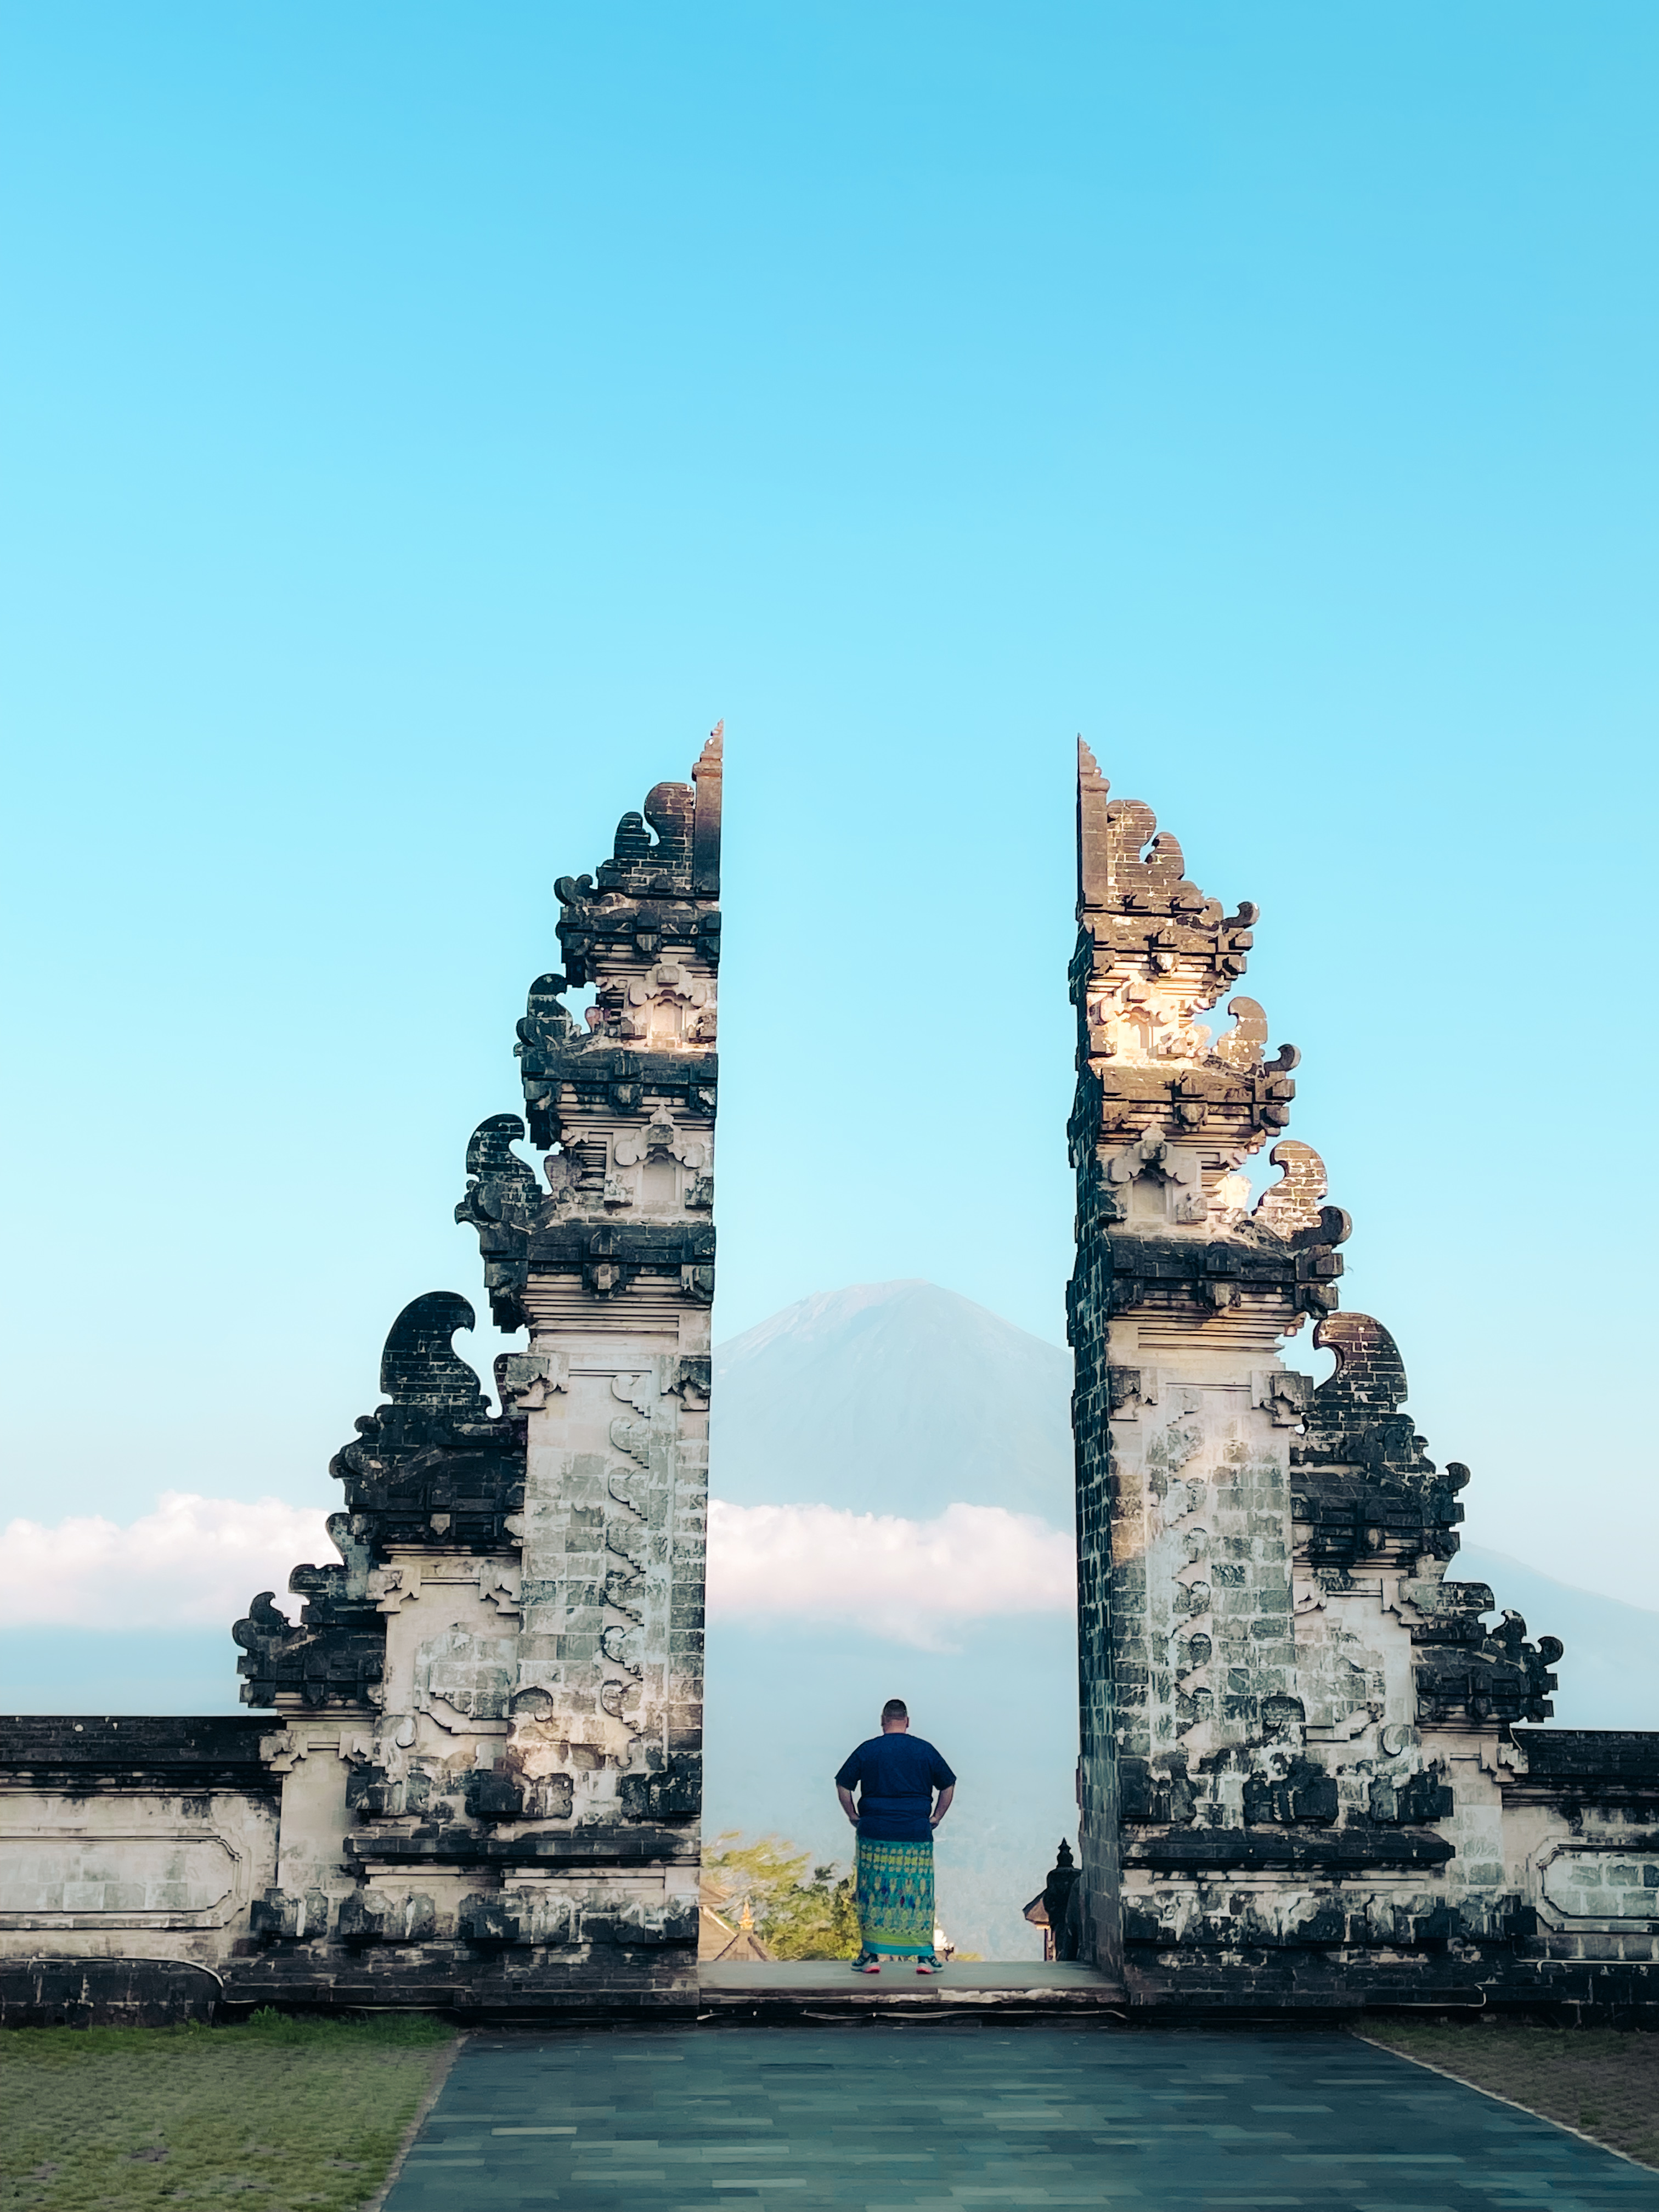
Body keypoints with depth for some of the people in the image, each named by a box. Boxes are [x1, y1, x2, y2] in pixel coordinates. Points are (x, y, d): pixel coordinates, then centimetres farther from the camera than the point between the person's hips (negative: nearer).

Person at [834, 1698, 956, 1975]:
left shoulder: (868, 1750, 2)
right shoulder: (925, 1750, 4)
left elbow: (843, 1785, 3)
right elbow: (948, 1785, 10)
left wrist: (853, 1816, 11)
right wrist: (935, 1818, 15)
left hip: (875, 1835, 0)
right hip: (917, 1836, 1)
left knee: (873, 1893, 6)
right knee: (918, 1894, 5)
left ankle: (871, 1956, 5)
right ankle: (925, 1957, 5)